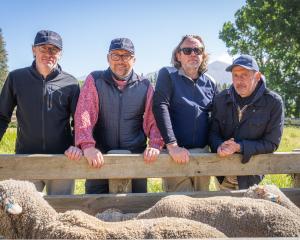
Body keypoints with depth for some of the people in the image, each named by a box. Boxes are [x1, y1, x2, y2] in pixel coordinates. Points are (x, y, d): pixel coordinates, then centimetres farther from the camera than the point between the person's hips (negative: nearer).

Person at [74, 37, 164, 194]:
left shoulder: (145, 86, 8)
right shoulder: (95, 80, 3)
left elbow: (153, 120, 4)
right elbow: (84, 115, -8)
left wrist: (155, 145, -14)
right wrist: (87, 145, -22)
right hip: (98, 159, -1)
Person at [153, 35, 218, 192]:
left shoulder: (210, 83, 11)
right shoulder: (167, 74, -2)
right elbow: (160, 107, -14)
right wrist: (172, 145, -21)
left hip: (203, 153, 5)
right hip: (177, 154, -4)